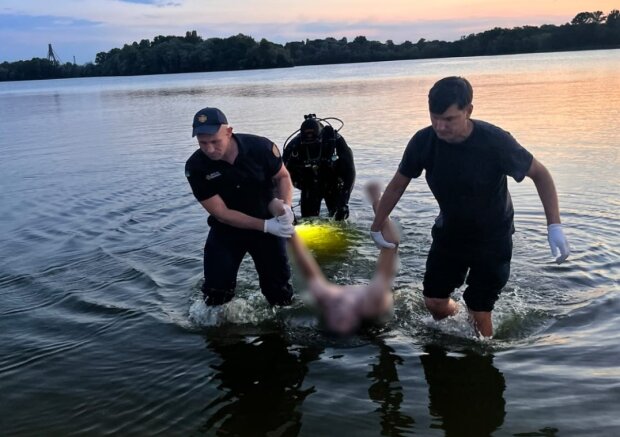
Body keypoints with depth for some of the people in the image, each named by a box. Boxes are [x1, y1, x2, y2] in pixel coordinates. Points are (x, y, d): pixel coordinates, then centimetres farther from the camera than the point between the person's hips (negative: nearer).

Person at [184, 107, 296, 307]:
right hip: (227, 229, 0)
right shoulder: (195, 167, -21)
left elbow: (283, 177, -4)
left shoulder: (260, 147, -22)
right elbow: (221, 213, -19)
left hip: (270, 224, 0)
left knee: (279, 289, 9)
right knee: (216, 291, -1)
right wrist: (265, 226, -27)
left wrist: (285, 205, -25)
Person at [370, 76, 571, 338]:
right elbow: (397, 185, -3)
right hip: (449, 231, 4)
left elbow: (539, 173, -14)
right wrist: (376, 227, 4)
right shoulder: (423, 142, -19)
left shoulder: (495, 142, -28)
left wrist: (554, 226, -24)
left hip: (492, 238, -3)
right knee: (434, 301, 8)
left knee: (479, 312, -2)